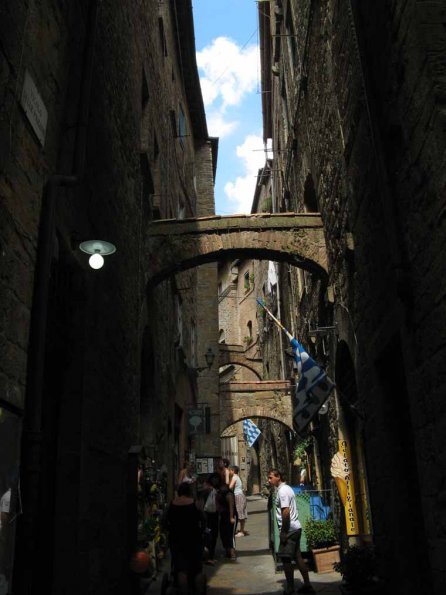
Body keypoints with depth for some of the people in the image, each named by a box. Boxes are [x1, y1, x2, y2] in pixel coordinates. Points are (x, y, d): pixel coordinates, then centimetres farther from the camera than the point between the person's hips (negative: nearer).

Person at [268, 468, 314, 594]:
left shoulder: (282, 491, -17)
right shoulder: (286, 488, 14)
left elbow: (286, 512, -23)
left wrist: (283, 532, -20)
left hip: (289, 529, -10)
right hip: (295, 527, 10)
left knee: (285, 558, -1)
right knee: (297, 557, 13)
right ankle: (307, 584, 18)